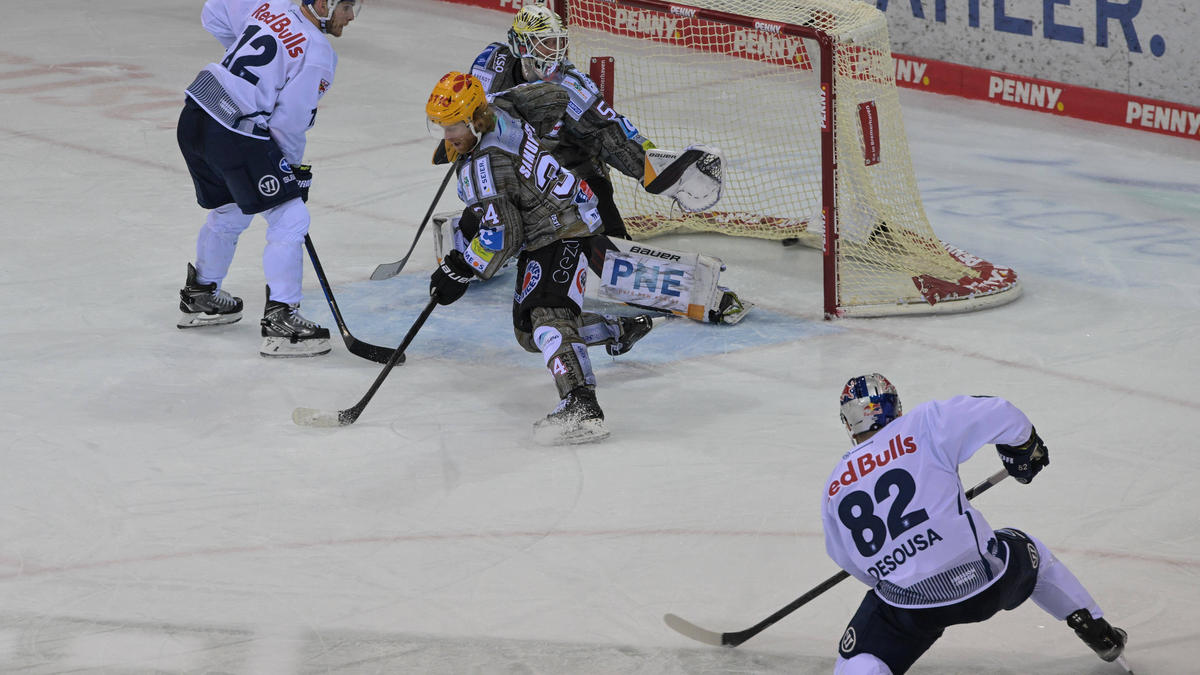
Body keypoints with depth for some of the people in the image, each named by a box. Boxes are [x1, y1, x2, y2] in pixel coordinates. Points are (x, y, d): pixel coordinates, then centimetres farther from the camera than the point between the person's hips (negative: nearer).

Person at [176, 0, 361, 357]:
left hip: (195, 115, 9)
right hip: (235, 136, -9)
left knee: (230, 211, 29)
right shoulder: (317, 55, -12)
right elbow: (289, 121, -9)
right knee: (290, 218, -2)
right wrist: (295, 170, 7)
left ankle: (200, 296, 46)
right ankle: (280, 320, -3)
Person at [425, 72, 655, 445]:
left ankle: (581, 407, -49)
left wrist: (461, 270, -14)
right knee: (529, 330, 20)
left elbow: (502, 235, -24)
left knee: (546, 317, -30)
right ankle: (623, 328, 38)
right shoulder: (497, 117, 4)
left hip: (562, 235, -11)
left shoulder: (482, 165, -24)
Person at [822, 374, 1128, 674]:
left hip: (910, 605, -1)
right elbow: (999, 416, -10)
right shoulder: (923, 426, -5)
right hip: (987, 581, 1)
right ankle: (1100, 633, 45)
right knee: (1030, 553, 33)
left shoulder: (834, 490, 6)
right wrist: (1025, 447, 12)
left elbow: (853, 563, 17)